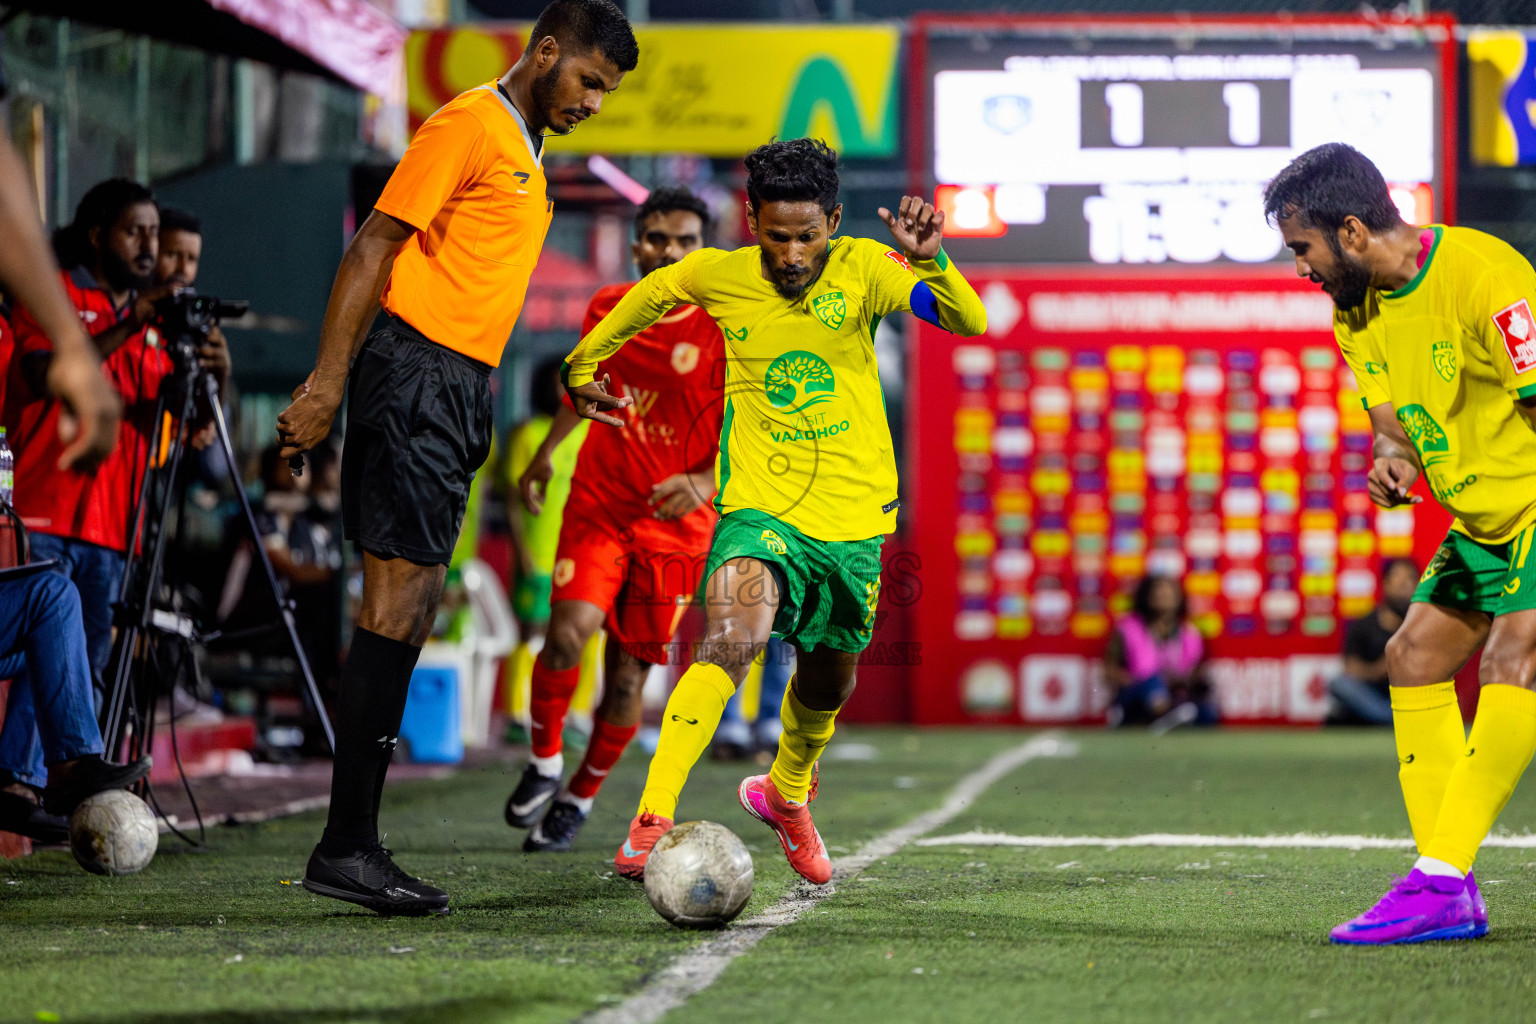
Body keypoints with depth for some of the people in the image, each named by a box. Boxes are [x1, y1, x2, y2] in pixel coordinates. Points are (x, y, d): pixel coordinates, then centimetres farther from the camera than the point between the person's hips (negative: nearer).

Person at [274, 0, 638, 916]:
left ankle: (354, 844, 7)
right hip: (418, 376, -10)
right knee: (402, 596, -13)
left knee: (412, 607, 7)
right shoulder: (470, 127, -7)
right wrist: (328, 382, -19)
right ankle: (347, 847, -14)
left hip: (460, 392, 10)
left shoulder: (527, 153, 22)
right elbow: (374, 248, -13)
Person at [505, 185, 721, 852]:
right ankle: (544, 762, 4)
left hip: (674, 526, -2)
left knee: (627, 678, 1)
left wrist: (702, 483, -30)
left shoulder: (724, 331, -10)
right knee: (568, 634, -21)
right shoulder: (608, 308, 2)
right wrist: (547, 453, 29)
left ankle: (579, 799, 24)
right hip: (598, 506, 2)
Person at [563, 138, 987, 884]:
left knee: (828, 683, 18)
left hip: (853, 514, 2)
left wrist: (929, 261, -38)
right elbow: (650, 293, 18)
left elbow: (968, 322, -20)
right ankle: (651, 823, -34)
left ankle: (785, 794, 51)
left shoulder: (861, 269, -8)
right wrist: (583, 363, 26)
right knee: (731, 640, -29)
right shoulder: (716, 276, -5)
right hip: (760, 508, -2)